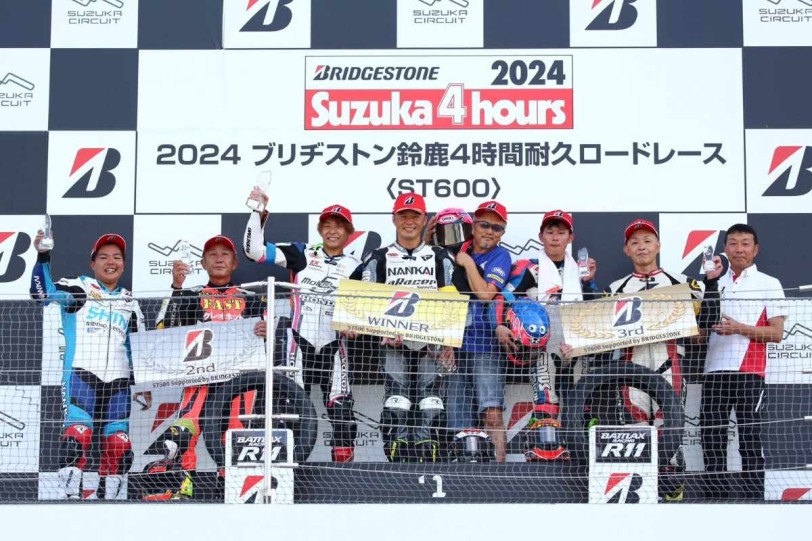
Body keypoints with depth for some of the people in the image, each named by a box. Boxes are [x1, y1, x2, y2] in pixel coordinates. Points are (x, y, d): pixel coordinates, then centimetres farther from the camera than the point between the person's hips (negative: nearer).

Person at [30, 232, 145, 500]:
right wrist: (43, 255, -23)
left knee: (119, 446, 2)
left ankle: (114, 499, 12)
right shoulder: (78, 287, 6)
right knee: (77, 436, -18)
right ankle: (72, 496, -16)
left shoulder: (130, 303, 18)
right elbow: (43, 292, -11)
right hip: (81, 375, -4)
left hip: (118, 382, 4)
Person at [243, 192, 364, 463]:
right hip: (300, 340, 0)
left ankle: (344, 458, 8)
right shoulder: (301, 253, 6)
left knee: (340, 404, -1)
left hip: (333, 344, 0)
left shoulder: (353, 267, 8)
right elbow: (255, 249, 2)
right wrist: (259, 213, -5)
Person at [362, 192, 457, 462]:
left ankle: (429, 460, 1)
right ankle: (398, 460, -8)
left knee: (430, 409, -3)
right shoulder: (378, 258, 13)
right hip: (393, 343, -1)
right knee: (396, 405, -10)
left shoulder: (441, 258, 15)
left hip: (431, 344, 1)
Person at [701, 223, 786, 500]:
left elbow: (777, 333, -4)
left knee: (749, 438, -4)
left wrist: (739, 328, -15)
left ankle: (752, 495, 0)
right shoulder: (715, 285, 17)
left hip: (749, 372, -4)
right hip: (715, 370, 4)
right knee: (711, 436, 3)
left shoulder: (769, 284, 4)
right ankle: (717, 493, 10)